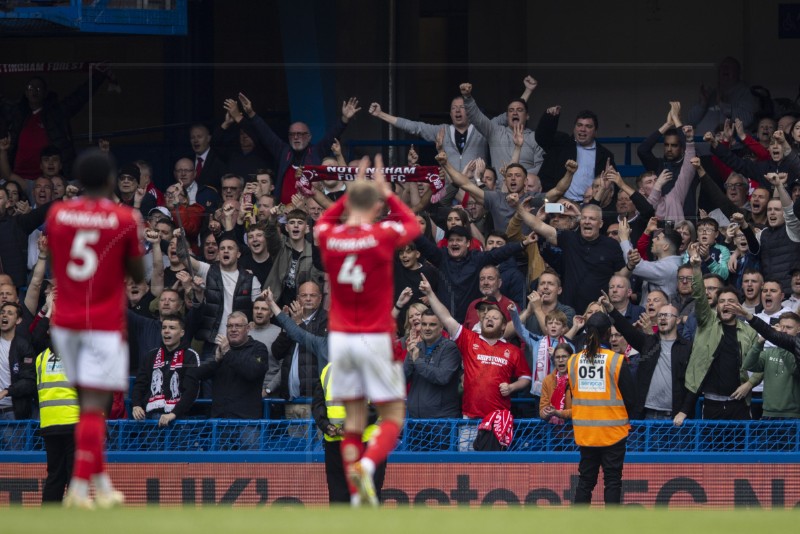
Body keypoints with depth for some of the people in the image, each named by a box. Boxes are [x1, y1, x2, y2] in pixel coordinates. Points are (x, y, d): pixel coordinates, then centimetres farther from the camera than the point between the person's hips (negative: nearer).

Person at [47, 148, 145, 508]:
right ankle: (80, 485, -16)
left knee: (90, 402, 15)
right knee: (94, 406, -6)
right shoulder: (125, 220, -9)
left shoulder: (57, 214, 1)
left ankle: (102, 482, 18)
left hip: (64, 321, 4)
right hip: (105, 324, -4)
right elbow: (138, 274, 0)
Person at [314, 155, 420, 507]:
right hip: (376, 339, -4)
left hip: (340, 338, 4)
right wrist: (386, 192, 18)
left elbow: (323, 221, 26)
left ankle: (357, 496, 3)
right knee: (393, 416, 3)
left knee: (353, 419, 8)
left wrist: (353, 191, 25)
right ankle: (367, 466, -25)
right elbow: (413, 225, 13)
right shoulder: (383, 236, -10)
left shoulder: (328, 237, -2)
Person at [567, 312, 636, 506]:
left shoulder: (573, 361, -1)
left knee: (585, 480, 10)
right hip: (613, 430, -4)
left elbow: (573, 393, 10)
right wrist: (626, 419, 14)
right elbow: (631, 395, -4)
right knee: (613, 481, 1)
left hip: (584, 430, 4)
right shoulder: (617, 361, -11)